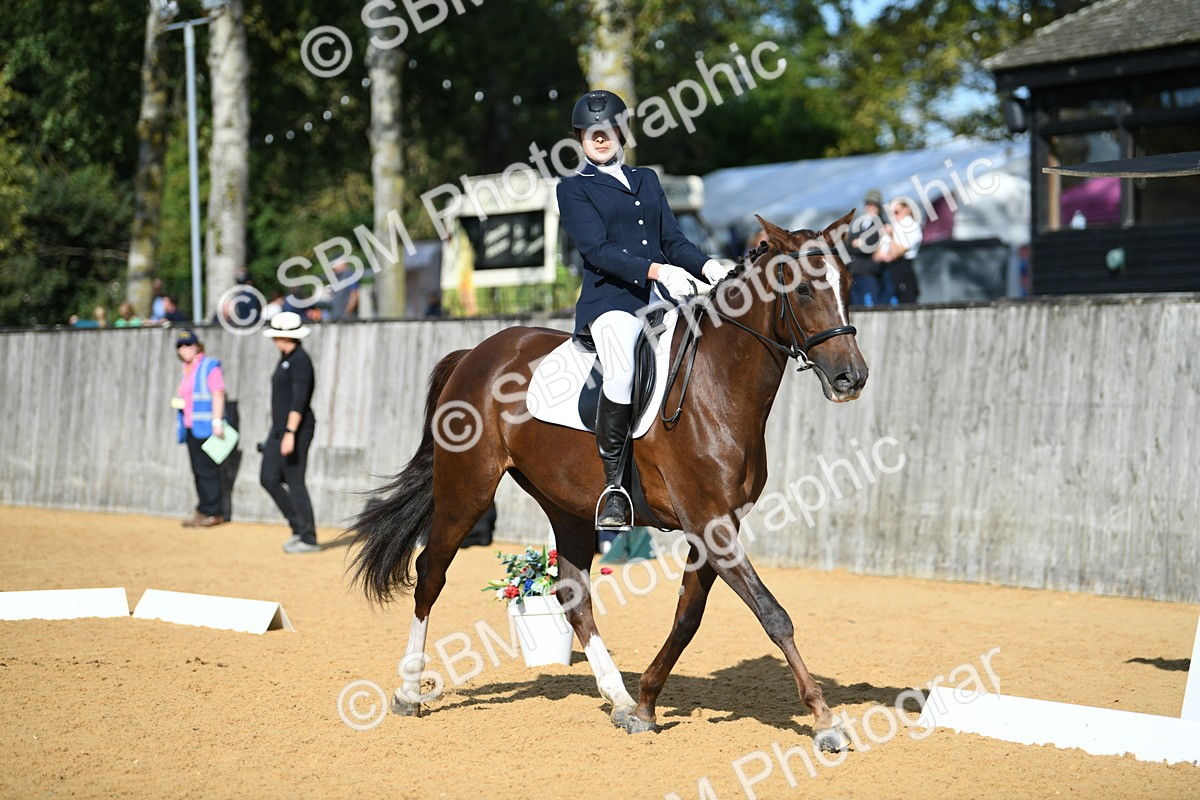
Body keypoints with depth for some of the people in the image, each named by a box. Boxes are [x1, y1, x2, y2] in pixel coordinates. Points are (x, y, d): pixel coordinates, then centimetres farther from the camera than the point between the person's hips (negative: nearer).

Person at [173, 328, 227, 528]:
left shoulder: (209, 366, -6)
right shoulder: (186, 370, 20)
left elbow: (218, 394, -14)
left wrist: (217, 422, -21)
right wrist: (178, 401, 10)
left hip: (205, 427, -9)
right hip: (190, 428, 9)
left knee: (207, 470, -9)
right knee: (198, 471, 8)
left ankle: (212, 513, -7)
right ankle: (203, 510, 11)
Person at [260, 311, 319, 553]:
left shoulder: (300, 360, -15)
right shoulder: (285, 358, 16)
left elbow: (299, 400, -21)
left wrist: (290, 433, -26)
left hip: (297, 430, -10)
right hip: (279, 430, 10)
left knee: (295, 483, -7)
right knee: (269, 478, 7)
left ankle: (308, 539, 0)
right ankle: (299, 527, 16)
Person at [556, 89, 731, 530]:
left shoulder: (646, 179, 24)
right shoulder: (574, 189, 8)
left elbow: (673, 239, 17)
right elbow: (597, 250, -7)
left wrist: (707, 266, -5)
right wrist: (656, 270, -21)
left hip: (661, 295, 5)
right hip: (610, 299, -5)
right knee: (623, 376, -33)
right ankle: (613, 486, -21)